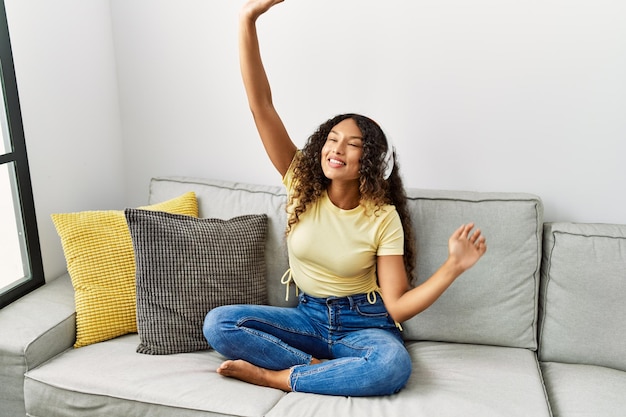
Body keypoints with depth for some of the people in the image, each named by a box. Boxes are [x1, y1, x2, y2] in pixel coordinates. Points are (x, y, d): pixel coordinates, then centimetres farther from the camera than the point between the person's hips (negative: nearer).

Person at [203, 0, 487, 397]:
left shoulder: (383, 217, -11)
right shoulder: (301, 185, -7)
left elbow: (396, 306, -14)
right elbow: (261, 105, -15)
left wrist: (453, 266, -27)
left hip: (363, 322, -2)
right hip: (308, 316, 2)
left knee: (393, 365, -36)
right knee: (218, 323, -19)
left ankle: (275, 376, -20)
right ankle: (320, 368, -17)